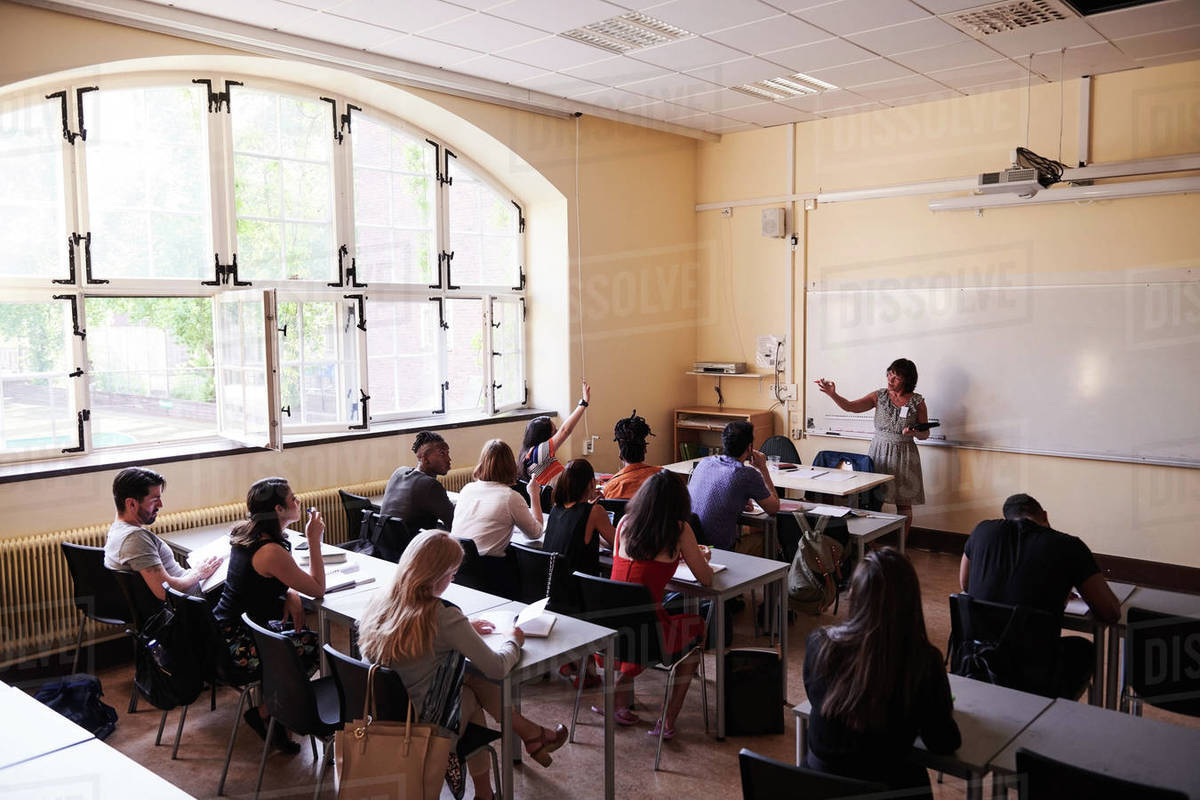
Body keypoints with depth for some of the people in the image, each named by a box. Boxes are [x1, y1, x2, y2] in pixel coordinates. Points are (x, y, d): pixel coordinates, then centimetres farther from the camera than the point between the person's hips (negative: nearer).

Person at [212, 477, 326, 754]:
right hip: (236, 645, -9)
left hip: (221, 627, 9)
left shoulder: (245, 532, 2)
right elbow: (318, 590, -19)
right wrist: (314, 541, -18)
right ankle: (265, 713, 11)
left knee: (298, 628, 20)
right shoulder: (271, 552, -27)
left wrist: (290, 595, 0)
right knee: (311, 646, 0)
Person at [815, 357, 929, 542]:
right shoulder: (880, 396, 1)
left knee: (903, 503, 5)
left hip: (904, 454, -1)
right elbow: (850, 406, -6)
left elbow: (925, 434, 5)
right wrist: (832, 394, -22)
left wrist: (914, 432, -18)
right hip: (878, 451, 1)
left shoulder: (917, 402, -3)